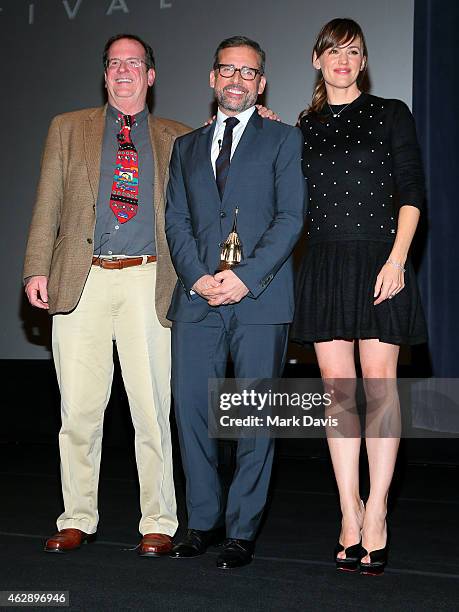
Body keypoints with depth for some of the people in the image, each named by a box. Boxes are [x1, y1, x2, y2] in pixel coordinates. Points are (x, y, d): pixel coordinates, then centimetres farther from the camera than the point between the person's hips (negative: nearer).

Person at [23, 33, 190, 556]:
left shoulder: (177, 139, 16)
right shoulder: (68, 129, 16)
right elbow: (47, 206, 10)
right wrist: (37, 269, 0)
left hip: (148, 283, 0)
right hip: (81, 280, 1)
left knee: (152, 410, -1)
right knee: (78, 410, 3)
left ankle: (158, 523, 11)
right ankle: (77, 519, 16)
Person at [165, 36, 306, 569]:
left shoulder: (283, 139, 8)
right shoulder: (186, 146, 20)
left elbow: (291, 217, -2)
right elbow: (176, 220, 11)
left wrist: (246, 277, -13)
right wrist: (198, 277, -6)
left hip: (260, 298, -3)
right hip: (197, 298, 3)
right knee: (190, 408, 1)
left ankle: (242, 530, 9)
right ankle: (203, 521, 16)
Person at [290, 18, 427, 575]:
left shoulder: (391, 115, 5)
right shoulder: (305, 128, 14)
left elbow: (410, 194, -1)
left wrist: (396, 259, -11)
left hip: (378, 262, -3)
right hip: (324, 264, 3)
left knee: (379, 388, -4)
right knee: (337, 389, 2)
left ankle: (376, 514, 1)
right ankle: (350, 512, 9)